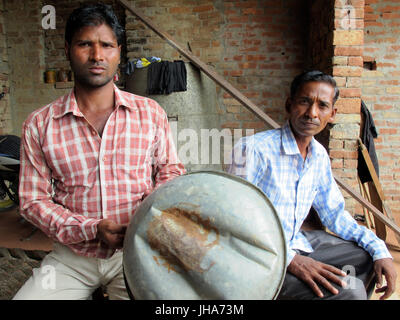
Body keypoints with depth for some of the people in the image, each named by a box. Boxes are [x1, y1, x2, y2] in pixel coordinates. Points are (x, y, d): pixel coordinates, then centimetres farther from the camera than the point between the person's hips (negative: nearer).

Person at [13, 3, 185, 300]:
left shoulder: (150, 113, 1)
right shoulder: (39, 125, 0)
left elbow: (171, 171, 8)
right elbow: (33, 200, 1)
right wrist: (92, 229, -13)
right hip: (71, 257, 1)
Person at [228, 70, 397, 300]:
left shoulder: (319, 155, 4)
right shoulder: (253, 148, -21)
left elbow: (334, 212, 14)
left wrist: (378, 250, 2)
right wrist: (289, 258, -30)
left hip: (294, 242, 8)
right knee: (349, 290, -21)